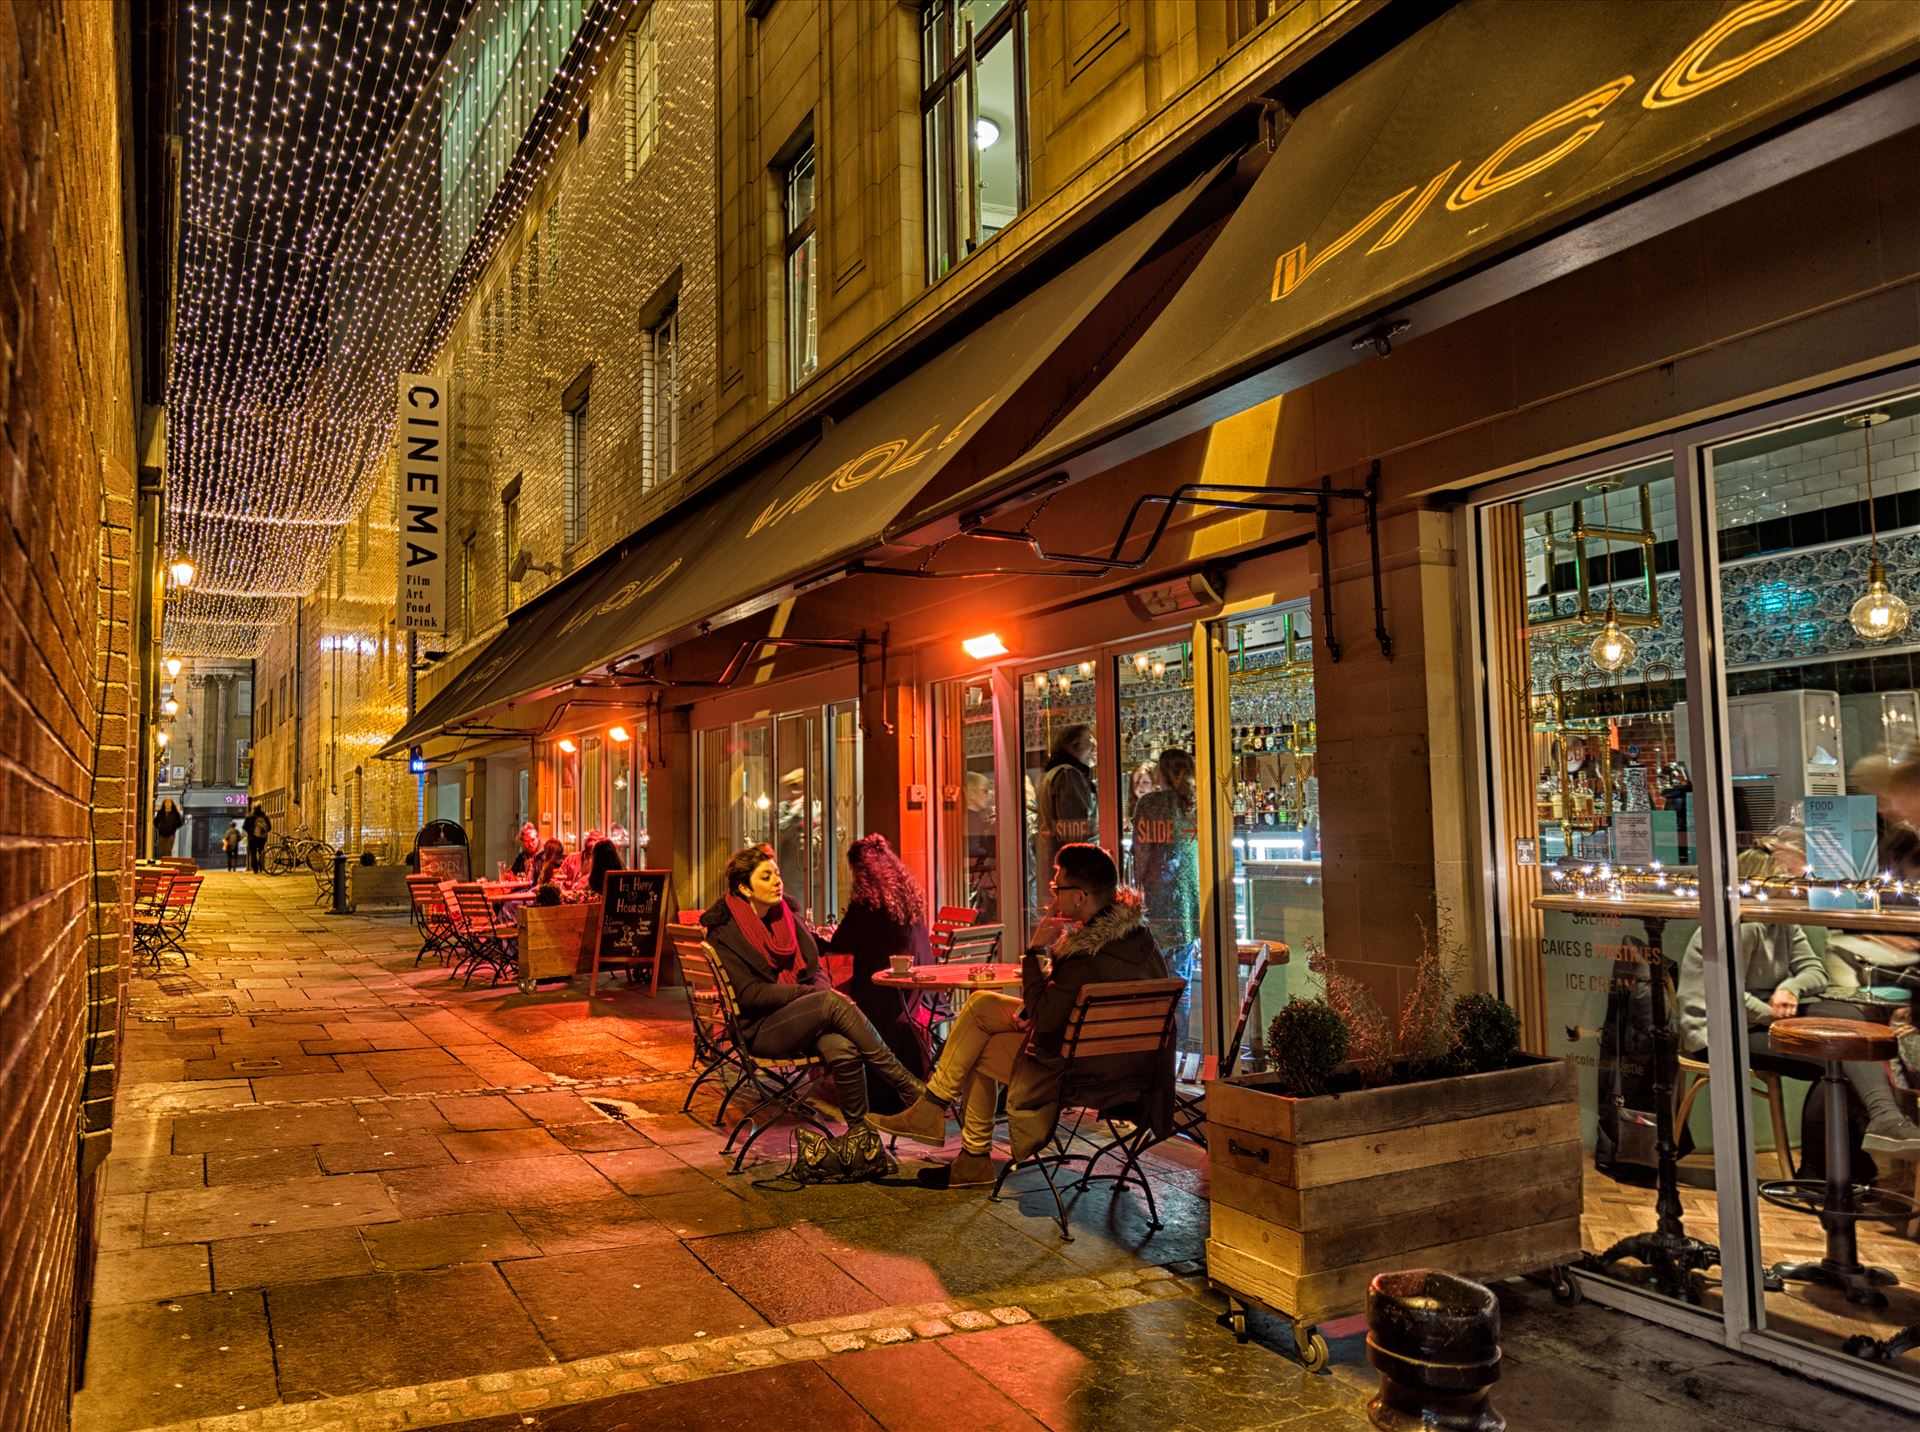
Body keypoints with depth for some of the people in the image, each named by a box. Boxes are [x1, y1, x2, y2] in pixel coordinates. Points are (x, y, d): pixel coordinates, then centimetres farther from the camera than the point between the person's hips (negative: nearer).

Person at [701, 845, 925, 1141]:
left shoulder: (788, 915, 13)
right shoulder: (723, 933, -4)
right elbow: (748, 994, -11)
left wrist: (824, 993, -9)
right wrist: (809, 994, -18)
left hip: (803, 1021, 5)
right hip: (761, 1031, -5)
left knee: (843, 1049, -32)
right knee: (834, 1003, -32)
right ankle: (907, 1085, -29)